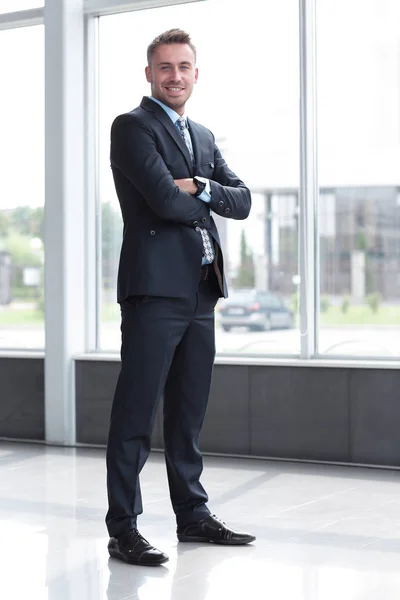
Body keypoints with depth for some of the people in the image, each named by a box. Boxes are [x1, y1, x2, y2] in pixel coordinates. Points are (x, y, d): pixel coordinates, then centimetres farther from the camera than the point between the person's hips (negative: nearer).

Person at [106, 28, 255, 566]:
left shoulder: (203, 137, 21)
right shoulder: (132, 127, -2)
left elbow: (242, 202, 11)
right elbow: (167, 201, -16)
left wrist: (198, 188, -7)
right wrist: (204, 203, 3)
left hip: (201, 290, 7)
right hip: (156, 287, -7)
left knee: (189, 412, 14)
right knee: (136, 414, -6)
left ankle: (193, 515, 23)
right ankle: (123, 529, -1)